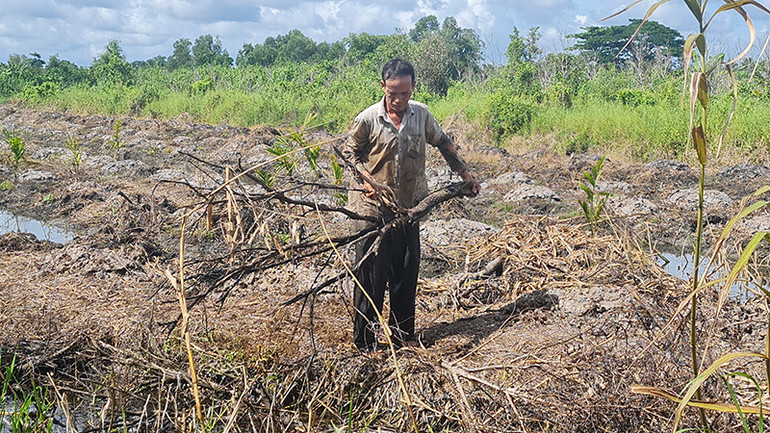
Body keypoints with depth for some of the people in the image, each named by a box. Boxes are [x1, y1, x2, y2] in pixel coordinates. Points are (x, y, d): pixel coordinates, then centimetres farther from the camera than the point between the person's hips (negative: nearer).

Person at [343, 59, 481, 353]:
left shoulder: (421, 114, 1)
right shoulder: (368, 119, -10)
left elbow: (443, 143, 15)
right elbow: (349, 153, 0)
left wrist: (465, 174, 16)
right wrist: (366, 179, -16)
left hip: (409, 207, 4)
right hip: (374, 209, -4)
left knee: (407, 273, 12)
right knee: (372, 275, 0)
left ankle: (402, 332, 27)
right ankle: (364, 339, 13)